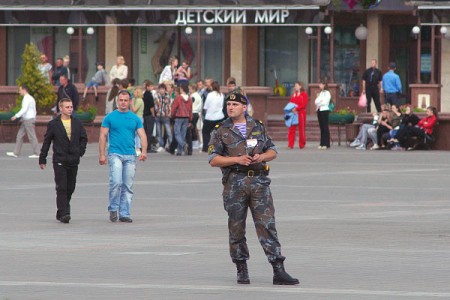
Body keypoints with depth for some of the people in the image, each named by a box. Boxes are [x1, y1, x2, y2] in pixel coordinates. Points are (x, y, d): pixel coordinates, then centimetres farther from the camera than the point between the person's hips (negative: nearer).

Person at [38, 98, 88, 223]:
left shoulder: (77, 124, 8)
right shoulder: (53, 124, 0)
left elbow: (84, 138, 19)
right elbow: (46, 142, 4)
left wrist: (80, 151, 4)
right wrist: (42, 159, 3)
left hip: (73, 161, 4)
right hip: (59, 160, -4)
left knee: (70, 188, 8)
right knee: (61, 188, -12)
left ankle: (61, 213, 22)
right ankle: (64, 213, -14)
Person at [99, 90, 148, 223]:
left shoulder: (135, 118, 10)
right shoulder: (110, 117, 4)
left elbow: (142, 135, 4)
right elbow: (103, 136, 3)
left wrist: (144, 151, -14)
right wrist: (102, 155, -5)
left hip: (130, 156, 3)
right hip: (115, 154, -3)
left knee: (128, 187, 3)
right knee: (116, 182, -18)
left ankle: (125, 214, 9)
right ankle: (113, 209, -1)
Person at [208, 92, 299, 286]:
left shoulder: (258, 127, 12)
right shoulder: (221, 131, 5)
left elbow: (272, 151, 16)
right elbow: (213, 159, -1)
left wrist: (262, 157, -6)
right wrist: (237, 159, -13)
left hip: (259, 182, 1)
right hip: (234, 183, -1)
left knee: (267, 225, -7)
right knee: (236, 228, 4)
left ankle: (278, 271, -11)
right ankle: (242, 271, 16)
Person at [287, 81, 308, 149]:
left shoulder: (304, 94, 0)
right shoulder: (293, 94, 16)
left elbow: (304, 104, -10)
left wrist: (296, 108, -19)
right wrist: (292, 109, -7)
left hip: (301, 113, -5)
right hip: (293, 113, 5)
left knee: (301, 129, 1)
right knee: (291, 129, -3)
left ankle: (302, 145, 9)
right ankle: (290, 144, -5)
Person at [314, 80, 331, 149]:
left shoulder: (327, 93, -5)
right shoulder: (320, 93, 19)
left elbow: (325, 102, -14)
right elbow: (316, 101, 11)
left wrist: (319, 103, -1)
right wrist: (319, 103, -8)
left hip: (324, 110, -8)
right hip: (319, 110, 8)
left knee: (325, 127, -7)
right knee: (321, 127, 7)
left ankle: (326, 144, -8)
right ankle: (322, 143, 8)